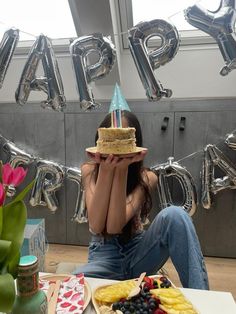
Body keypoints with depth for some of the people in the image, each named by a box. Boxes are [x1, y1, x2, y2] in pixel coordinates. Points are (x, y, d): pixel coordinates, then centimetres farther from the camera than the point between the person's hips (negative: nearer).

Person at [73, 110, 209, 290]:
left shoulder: (146, 178, -9)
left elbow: (115, 226, -22)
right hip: (103, 255, 0)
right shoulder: (89, 170, -5)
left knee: (174, 215, -29)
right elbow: (96, 226, -20)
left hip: (138, 254, 1)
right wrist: (105, 169, -29)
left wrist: (122, 169, -29)